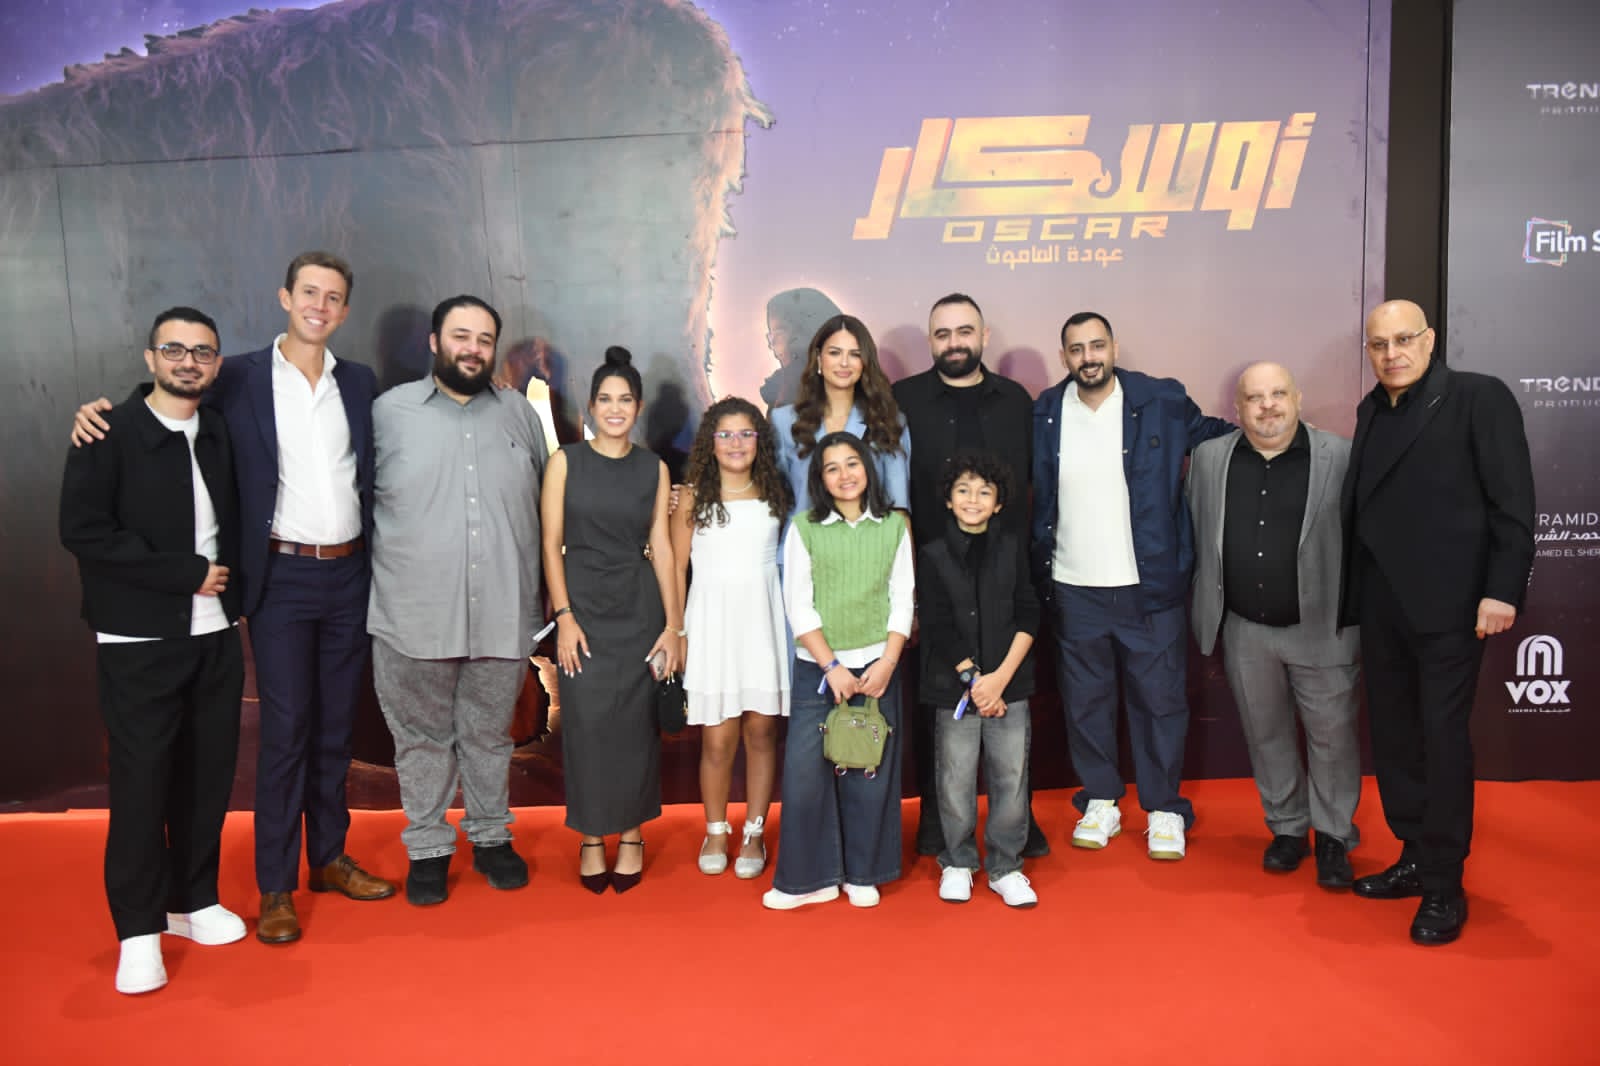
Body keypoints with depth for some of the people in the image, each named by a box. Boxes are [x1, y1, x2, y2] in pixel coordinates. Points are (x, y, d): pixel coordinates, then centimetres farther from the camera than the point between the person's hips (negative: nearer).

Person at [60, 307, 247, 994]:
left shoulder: (220, 435, 9)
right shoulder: (109, 434, -7)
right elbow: (83, 531, -15)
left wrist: (229, 582, 2)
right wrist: (186, 572, -14)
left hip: (214, 634, 5)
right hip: (139, 641, -4)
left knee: (207, 775, 9)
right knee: (141, 782, 0)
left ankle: (193, 901, 26)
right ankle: (139, 930, 13)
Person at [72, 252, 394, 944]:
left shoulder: (360, 383, 8)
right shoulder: (239, 378, -1)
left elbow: (368, 475, 11)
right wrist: (98, 410, -10)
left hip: (348, 576, 3)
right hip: (282, 576, -3)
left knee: (335, 725, 12)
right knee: (284, 729, -2)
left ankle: (329, 857, 27)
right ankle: (276, 887, 10)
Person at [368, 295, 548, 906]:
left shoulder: (520, 415, 9)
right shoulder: (390, 411, 2)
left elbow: (542, 509, 14)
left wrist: (538, 601, 13)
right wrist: (378, 582, 4)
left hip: (502, 618, 2)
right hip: (414, 618, -1)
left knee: (490, 736, 14)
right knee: (422, 738, 10)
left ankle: (491, 837, 31)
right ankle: (427, 848, 25)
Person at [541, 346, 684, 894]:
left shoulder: (654, 468, 6)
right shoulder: (566, 461, 1)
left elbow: (661, 547, 4)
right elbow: (551, 543, -2)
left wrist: (674, 626, -1)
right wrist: (564, 617, -10)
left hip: (639, 607, 1)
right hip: (583, 606, -1)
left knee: (635, 723, 4)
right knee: (586, 722, 0)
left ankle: (631, 836, 20)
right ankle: (591, 839, 16)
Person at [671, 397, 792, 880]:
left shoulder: (775, 495, 8)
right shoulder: (693, 497, 3)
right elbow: (677, 567, 4)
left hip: (764, 622, 1)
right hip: (712, 622, -1)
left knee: (761, 731, 5)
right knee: (717, 739, 1)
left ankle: (754, 834, 18)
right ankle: (715, 832, 20)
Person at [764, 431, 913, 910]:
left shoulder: (894, 526, 6)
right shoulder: (805, 529, 1)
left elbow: (903, 599, 4)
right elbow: (798, 605, -3)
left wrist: (887, 663, -8)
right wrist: (832, 665, -10)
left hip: (877, 665, 1)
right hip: (818, 667, -1)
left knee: (870, 771, 5)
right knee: (804, 768, -3)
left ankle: (863, 874, 21)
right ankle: (810, 877, 12)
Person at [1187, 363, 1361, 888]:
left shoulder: (1342, 457, -8)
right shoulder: (1209, 458, 1)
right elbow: (1195, 537, 7)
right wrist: (1203, 617, 6)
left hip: (1321, 627, -3)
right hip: (1245, 630, 3)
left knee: (1331, 734, 7)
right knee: (1266, 734, 14)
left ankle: (1334, 836, 25)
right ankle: (1287, 828, 31)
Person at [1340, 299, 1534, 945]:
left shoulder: (1480, 398, -4)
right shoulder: (1372, 410, 13)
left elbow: (1513, 501, -10)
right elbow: (1360, 505, 10)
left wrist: (1502, 590, -16)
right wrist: (1353, 596, 6)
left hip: (1447, 603, -6)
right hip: (1381, 604, 6)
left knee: (1443, 740, -1)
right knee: (1393, 736, 12)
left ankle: (1444, 887, 11)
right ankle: (1415, 856, 26)